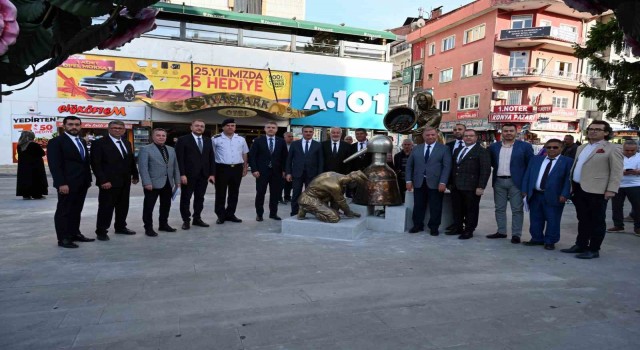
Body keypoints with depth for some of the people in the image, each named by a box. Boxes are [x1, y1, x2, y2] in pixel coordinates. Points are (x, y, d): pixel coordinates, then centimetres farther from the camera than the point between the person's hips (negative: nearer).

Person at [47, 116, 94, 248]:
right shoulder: (56, 142, -8)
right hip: (67, 184, -7)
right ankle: (63, 238, 6)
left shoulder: (82, 142, 16)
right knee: (64, 211, 0)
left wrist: (88, 179, 11)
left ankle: (75, 234, 20)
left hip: (82, 183, 7)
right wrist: (61, 183, -20)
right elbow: (54, 165, -14)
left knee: (76, 210, 12)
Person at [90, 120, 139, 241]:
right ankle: (101, 231, 12)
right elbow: (95, 164, -12)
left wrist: (135, 175, 12)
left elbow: (131, 161, 19)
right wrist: (103, 180, -18)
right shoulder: (99, 143, -7)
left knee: (123, 206, 14)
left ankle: (120, 227, 29)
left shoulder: (127, 143, 13)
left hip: (125, 182, 7)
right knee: (106, 207, 0)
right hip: (109, 183, -6)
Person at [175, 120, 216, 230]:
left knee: (200, 198, 10)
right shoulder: (183, 140, -3)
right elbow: (179, 159, -8)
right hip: (188, 175, -4)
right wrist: (182, 174, -15)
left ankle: (197, 219, 20)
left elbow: (211, 158, 10)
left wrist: (212, 173, 2)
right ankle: (186, 220, 13)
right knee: (186, 198, 4)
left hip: (203, 175, 4)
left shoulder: (208, 140, 12)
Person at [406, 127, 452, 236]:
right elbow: (409, 165, 12)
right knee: (418, 206, 8)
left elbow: (447, 166, -4)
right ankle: (418, 225, 22)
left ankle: (434, 227, 16)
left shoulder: (444, 149, 3)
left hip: (435, 184, -2)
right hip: (419, 183, 3)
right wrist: (409, 180, 2)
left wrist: (443, 182, -13)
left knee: (435, 207, 3)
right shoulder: (416, 149, 12)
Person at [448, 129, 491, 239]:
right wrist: (450, 182, 14)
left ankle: (469, 231, 13)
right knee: (457, 209, 13)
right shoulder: (457, 150, 18)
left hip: (471, 187, -6)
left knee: (471, 209, 3)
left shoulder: (482, 152, -4)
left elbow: (485, 170, -11)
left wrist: (481, 187, -17)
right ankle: (458, 228, 25)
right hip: (456, 186, 6)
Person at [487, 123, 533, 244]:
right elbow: (490, 162, 16)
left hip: (516, 182, -3)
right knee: (499, 208, 10)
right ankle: (501, 231, 21)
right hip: (498, 181, 4)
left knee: (517, 209, 3)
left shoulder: (525, 146, -2)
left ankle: (516, 234, 9)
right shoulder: (494, 146, 7)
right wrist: (498, 168, 0)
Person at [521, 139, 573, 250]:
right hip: (534, 195, 4)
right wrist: (525, 190, 4)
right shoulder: (536, 159, 12)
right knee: (535, 219, 12)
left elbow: (568, 179, -6)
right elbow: (527, 175, 11)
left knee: (552, 220, 3)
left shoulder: (567, 161, 0)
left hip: (553, 197, -4)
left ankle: (550, 242, 16)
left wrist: (564, 195, -14)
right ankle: (537, 239, 26)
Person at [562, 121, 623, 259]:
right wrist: (571, 185, 18)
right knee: (583, 220, 15)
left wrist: (611, 190, -17)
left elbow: (616, 172, -9)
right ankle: (580, 245, 23)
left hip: (595, 191, -7)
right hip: (578, 189, 7)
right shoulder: (581, 148, 18)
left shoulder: (612, 149, -4)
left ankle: (594, 250, 9)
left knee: (596, 221, 3)